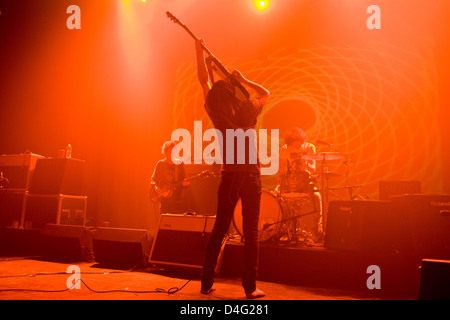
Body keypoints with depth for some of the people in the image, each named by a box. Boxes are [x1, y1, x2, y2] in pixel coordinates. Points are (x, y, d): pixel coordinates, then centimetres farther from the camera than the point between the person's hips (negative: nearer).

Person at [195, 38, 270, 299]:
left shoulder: (216, 114, -1)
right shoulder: (246, 111, -6)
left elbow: (204, 80, 10)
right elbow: (266, 93, 14)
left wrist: (200, 51, 15)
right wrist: (243, 80, 14)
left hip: (229, 177, 3)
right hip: (250, 175, -2)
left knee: (219, 230, 12)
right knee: (251, 232, 1)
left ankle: (207, 282, 15)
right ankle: (250, 287, 4)